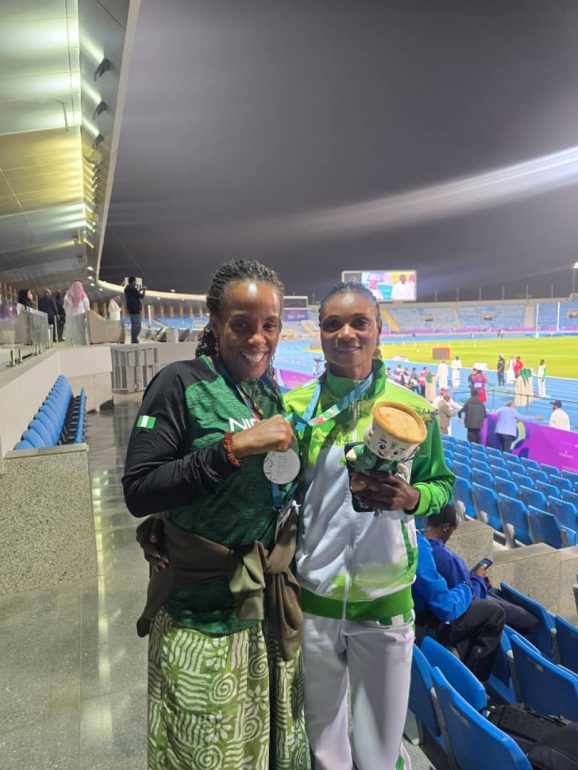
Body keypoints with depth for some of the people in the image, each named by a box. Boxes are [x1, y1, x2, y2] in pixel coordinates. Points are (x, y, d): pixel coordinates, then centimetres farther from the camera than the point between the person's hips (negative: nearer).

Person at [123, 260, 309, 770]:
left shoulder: (272, 393, 5)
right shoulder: (181, 384, -13)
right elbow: (138, 492, -20)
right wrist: (232, 447, -27)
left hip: (273, 605, 6)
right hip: (203, 613, -5)